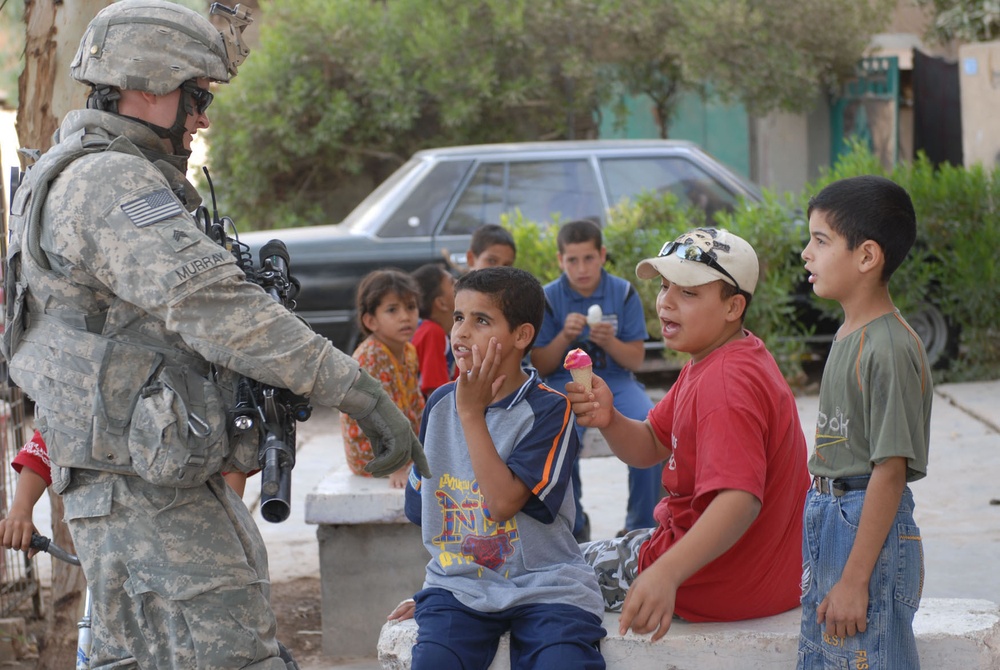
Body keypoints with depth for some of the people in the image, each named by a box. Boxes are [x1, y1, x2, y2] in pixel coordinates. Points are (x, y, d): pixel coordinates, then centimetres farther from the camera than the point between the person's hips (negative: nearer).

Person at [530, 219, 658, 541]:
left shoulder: (624, 293, 1)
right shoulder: (549, 298, -1)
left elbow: (636, 360, 1)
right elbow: (540, 367, 1)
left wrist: (609, 342, -19)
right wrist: (564, 337, -17)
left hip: (616, 380, 1)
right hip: (565, 382, -1)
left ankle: (641, 527, -9)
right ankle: (574, 525, -8)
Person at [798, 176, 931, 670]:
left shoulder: (890, 350, -20)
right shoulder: (848, 337, 9)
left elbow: (890, 471, -22)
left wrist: (855, 579, -22)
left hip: (871, 527, -9)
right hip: (827, 519, 10)